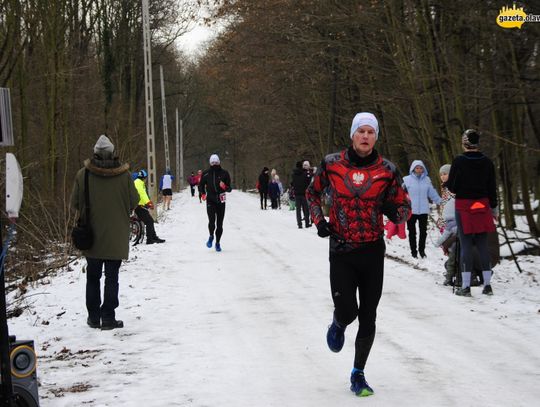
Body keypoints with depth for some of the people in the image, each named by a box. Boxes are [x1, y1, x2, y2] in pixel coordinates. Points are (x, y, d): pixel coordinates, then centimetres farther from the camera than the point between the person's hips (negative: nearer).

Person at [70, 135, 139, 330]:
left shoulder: (82, 175, -9)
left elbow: (75, 203, -1)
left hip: (92, 236, 1)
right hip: (116, 236, -1)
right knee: (112, 277, 5)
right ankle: (108, 317, 3)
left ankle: (93, 316, 17)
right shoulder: (124, 175, -11)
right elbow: (133, 202, -2)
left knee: (93, 276, 14)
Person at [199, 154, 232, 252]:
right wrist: (203, 194, 1)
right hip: (210, 201, -1)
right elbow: (201, 185, 18)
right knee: (212, 221, -17)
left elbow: (229, 189, 5)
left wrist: (225, 187, -17)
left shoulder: (224, 173, 3)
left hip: (221, 201, 1)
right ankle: (211, 236, 11)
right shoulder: (206, 174, 3)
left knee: (219, 224, 4)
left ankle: (218, 243, 20)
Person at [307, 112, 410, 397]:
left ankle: (358, 374, 22)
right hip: (341, 251, -1)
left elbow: (405, 208, 6)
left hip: (373, 251, 1)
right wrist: (319, 221, -1)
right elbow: (313, 193, 14)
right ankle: (338, 325, 29)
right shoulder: (332, 164, -3)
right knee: (347, 312, -10)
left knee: (368, 317, 5)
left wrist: (395, 212, -17)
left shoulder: (386, 170, -3)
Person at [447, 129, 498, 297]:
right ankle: (487, 284, 10)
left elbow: (451, 187, -7)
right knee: (482, 245, 9)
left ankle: (465, 286, -2)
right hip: (482, 206, 3)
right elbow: (492, 188, 6)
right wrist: (494, 208, 17)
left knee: (465, 245, 0)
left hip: (463, 206, -3)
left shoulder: (459, 161, -10)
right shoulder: (487, 162, 0)